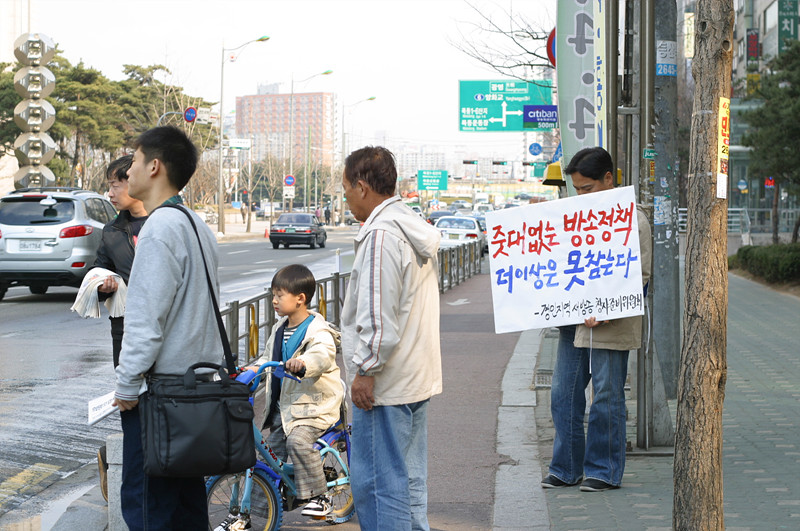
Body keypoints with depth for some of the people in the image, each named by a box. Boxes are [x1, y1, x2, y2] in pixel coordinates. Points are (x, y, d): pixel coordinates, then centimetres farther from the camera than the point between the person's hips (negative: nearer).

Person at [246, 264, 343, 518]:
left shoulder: (318, 331, -15)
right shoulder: (280, 328, 11)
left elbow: (323, 355, -35)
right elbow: (269, 356, 24)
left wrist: (303, 363, -56)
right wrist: (251, 370, 5)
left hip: (315, 402, -9)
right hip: (285, 402, 9)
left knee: (298, 440, -27)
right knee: (273, 447, 8)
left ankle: (319, 497, -17)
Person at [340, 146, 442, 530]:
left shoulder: (380, 235, -17)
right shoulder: (415, 229, 15)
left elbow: (378, 316, -22)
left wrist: (365, 371, -16)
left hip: (384, 383, -10)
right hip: (417, 378, 10)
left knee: (377, 483, -6)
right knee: (408, 479, 15)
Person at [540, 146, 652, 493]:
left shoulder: (633, 221, -7)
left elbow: (640, 278, -12)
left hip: (610, 327, -7)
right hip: (572, 321, 7)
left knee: (607, 397, 0)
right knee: (564, 395, 8)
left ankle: (605, 471, 11)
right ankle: (567, 469, 18)